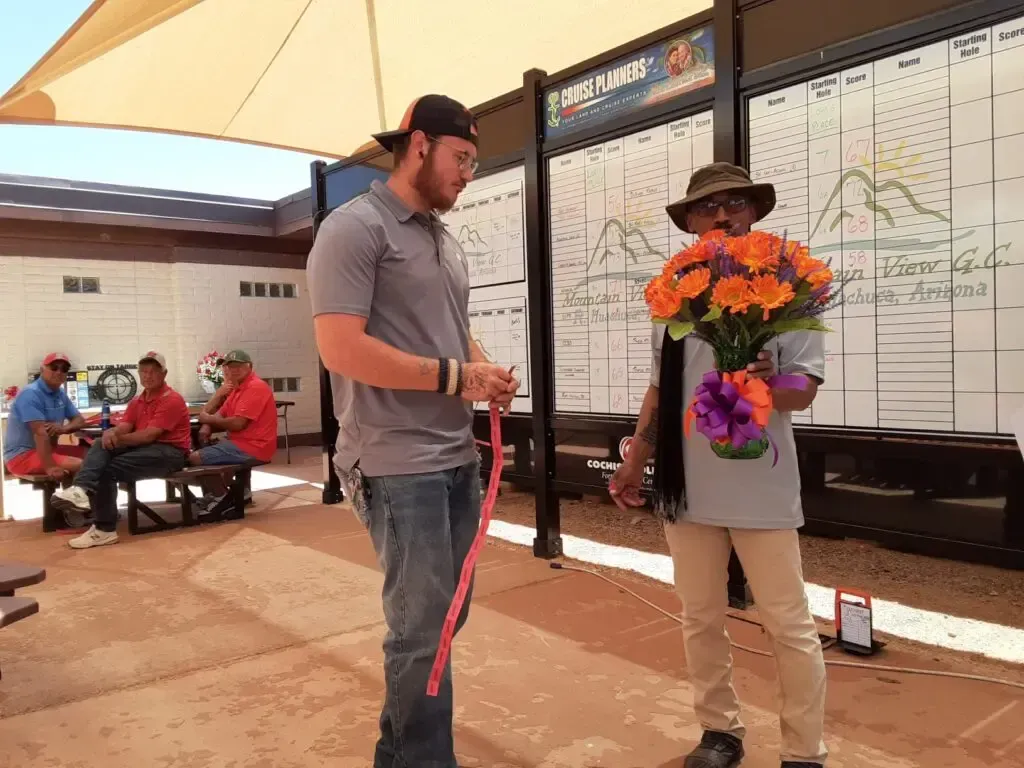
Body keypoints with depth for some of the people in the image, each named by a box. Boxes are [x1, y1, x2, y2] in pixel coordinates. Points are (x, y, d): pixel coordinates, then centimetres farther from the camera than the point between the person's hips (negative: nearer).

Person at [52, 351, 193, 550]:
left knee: (109, 469, -24)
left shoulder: (171, 400, -9)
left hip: (169, 452, -8)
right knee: (101, 445, -19)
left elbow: (148, 435, -18)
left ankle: (104, 529, -25)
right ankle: (81, 490, -39)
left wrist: (117, 439, -13)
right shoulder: (137, 401, 19)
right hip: (143, 447, 8)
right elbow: (123, 428, 4)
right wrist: (111, 433, -20)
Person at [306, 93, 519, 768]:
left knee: (445, 617, 18)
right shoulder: (355, 227, -10)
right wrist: (457, 377, -16)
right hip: (399, 464, -9)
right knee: (423, 628, 1)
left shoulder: (447, 243, 16)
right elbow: (342, 349, -20)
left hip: (459, 458, 9)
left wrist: (488, 372, 2)